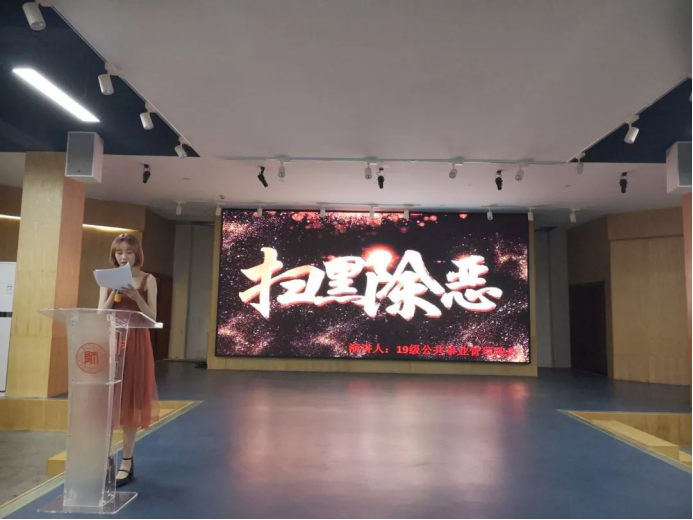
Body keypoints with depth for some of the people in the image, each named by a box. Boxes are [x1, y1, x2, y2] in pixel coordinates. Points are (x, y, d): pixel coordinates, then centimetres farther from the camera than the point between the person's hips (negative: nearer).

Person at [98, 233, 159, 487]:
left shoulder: (148, 280, 1)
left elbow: (152, 317, -3)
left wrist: (136, 297, -17)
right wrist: (114, 293, -13)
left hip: (136, 345, -2)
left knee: (131, 401, 2)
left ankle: (127, 462, 12)